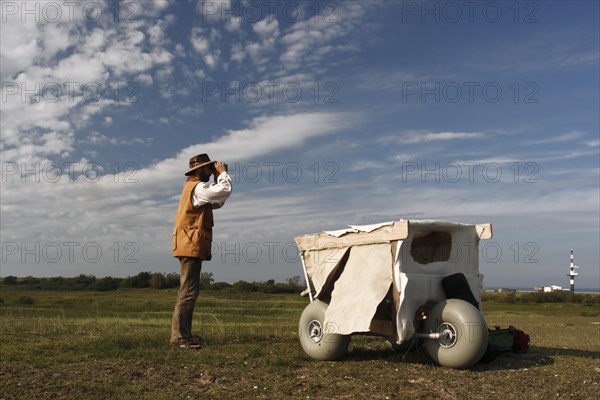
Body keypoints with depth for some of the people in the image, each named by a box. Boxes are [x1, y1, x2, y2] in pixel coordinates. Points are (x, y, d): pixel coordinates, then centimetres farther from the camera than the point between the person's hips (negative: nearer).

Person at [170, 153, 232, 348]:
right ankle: (179, 336, -11)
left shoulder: (195, 187, 22)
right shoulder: (197, 187, -11)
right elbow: (225, 191, -22)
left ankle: (183, 333, 16)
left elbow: (217, 202, 21)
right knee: (188, 292, -11)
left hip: (190, 246, 11)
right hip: (191, 246, -11)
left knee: (189, 291, 12)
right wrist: (222, 173, -5)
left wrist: (219, 177, 14)